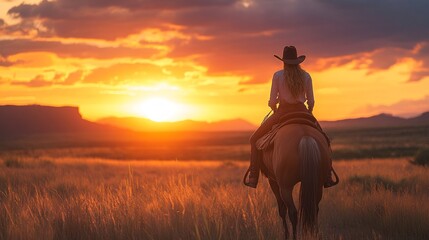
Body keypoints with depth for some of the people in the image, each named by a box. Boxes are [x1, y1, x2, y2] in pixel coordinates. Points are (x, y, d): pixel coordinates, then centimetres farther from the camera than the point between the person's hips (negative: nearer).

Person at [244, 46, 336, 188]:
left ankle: (253, 177, 0)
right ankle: (327, 176, 14)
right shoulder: (306, 76, 2)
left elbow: (272, 101, -6)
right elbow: (311, 101, 3)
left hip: (283, 112, -2)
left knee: (255, 139, 13)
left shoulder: (278, 75, -5)